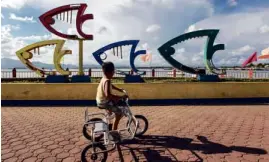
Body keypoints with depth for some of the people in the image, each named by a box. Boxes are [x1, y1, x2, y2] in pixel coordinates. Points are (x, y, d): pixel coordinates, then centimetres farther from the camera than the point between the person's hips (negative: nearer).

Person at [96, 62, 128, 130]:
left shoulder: (104, 78, 3)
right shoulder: (107, 81, -27)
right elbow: (108, 95, -39)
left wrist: (119, 89, 24)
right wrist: (121, 97, -36)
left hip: (100, 100, 10)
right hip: (104, 102, -10)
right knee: (119, 113, -6)